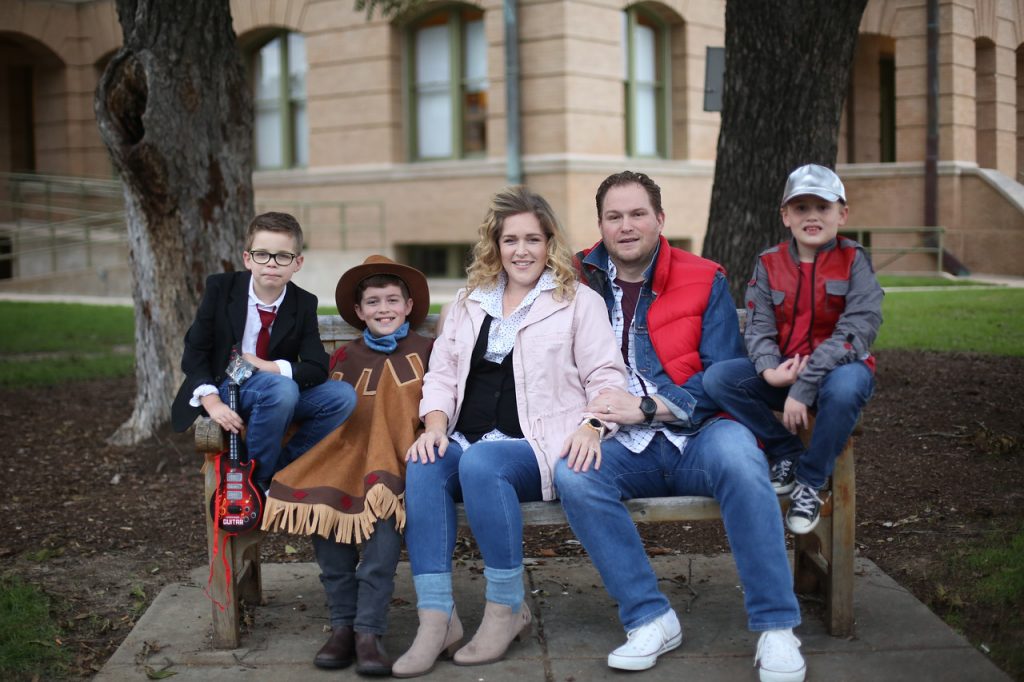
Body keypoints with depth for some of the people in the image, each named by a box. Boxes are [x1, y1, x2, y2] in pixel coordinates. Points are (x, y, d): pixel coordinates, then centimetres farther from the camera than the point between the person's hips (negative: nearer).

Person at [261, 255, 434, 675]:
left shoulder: (424, 352, 12)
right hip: (350, 453, 3)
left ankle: (369, 631, -30)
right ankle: (342, 622, -18)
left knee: (385, 508, -34)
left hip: (399, 459, -3)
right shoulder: (346, 358, 19)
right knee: (319, 500, -28)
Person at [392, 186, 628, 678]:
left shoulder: (578, 301, 9)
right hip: (465, 442, 4)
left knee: (481, 464, -37)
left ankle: (507, 609, -21)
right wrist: (435, 423, -1)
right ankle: (436, 620, -30)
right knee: (422, 469, -30)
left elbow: (606, 376, 4)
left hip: (538, 447, -4)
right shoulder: (469, 303, 22)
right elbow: (442, 371, 19)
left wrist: (593, 425, -15)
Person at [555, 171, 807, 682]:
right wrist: (592, 418, -6)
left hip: (697, 435, -1)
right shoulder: (582, 281, 11)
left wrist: (645, 406, -15)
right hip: (626, 449, 2)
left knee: (738, 455, -35)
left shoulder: (704, 280, 5)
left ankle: (775, 627, -25)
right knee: (572, 474, -30)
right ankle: (650, 619, -19)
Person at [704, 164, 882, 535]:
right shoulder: (769, 263, 3)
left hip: (837, 367, -3)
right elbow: (758, 327, -3)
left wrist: (803, 388, -26)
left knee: (846, 387, -39)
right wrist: (769, 370, -27)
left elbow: (855, 333, -18)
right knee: (717, 378, -20)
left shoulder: (854, 261, -7)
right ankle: (787, 452, -3)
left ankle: (810, 481, -14)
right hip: (782, 372, 4)